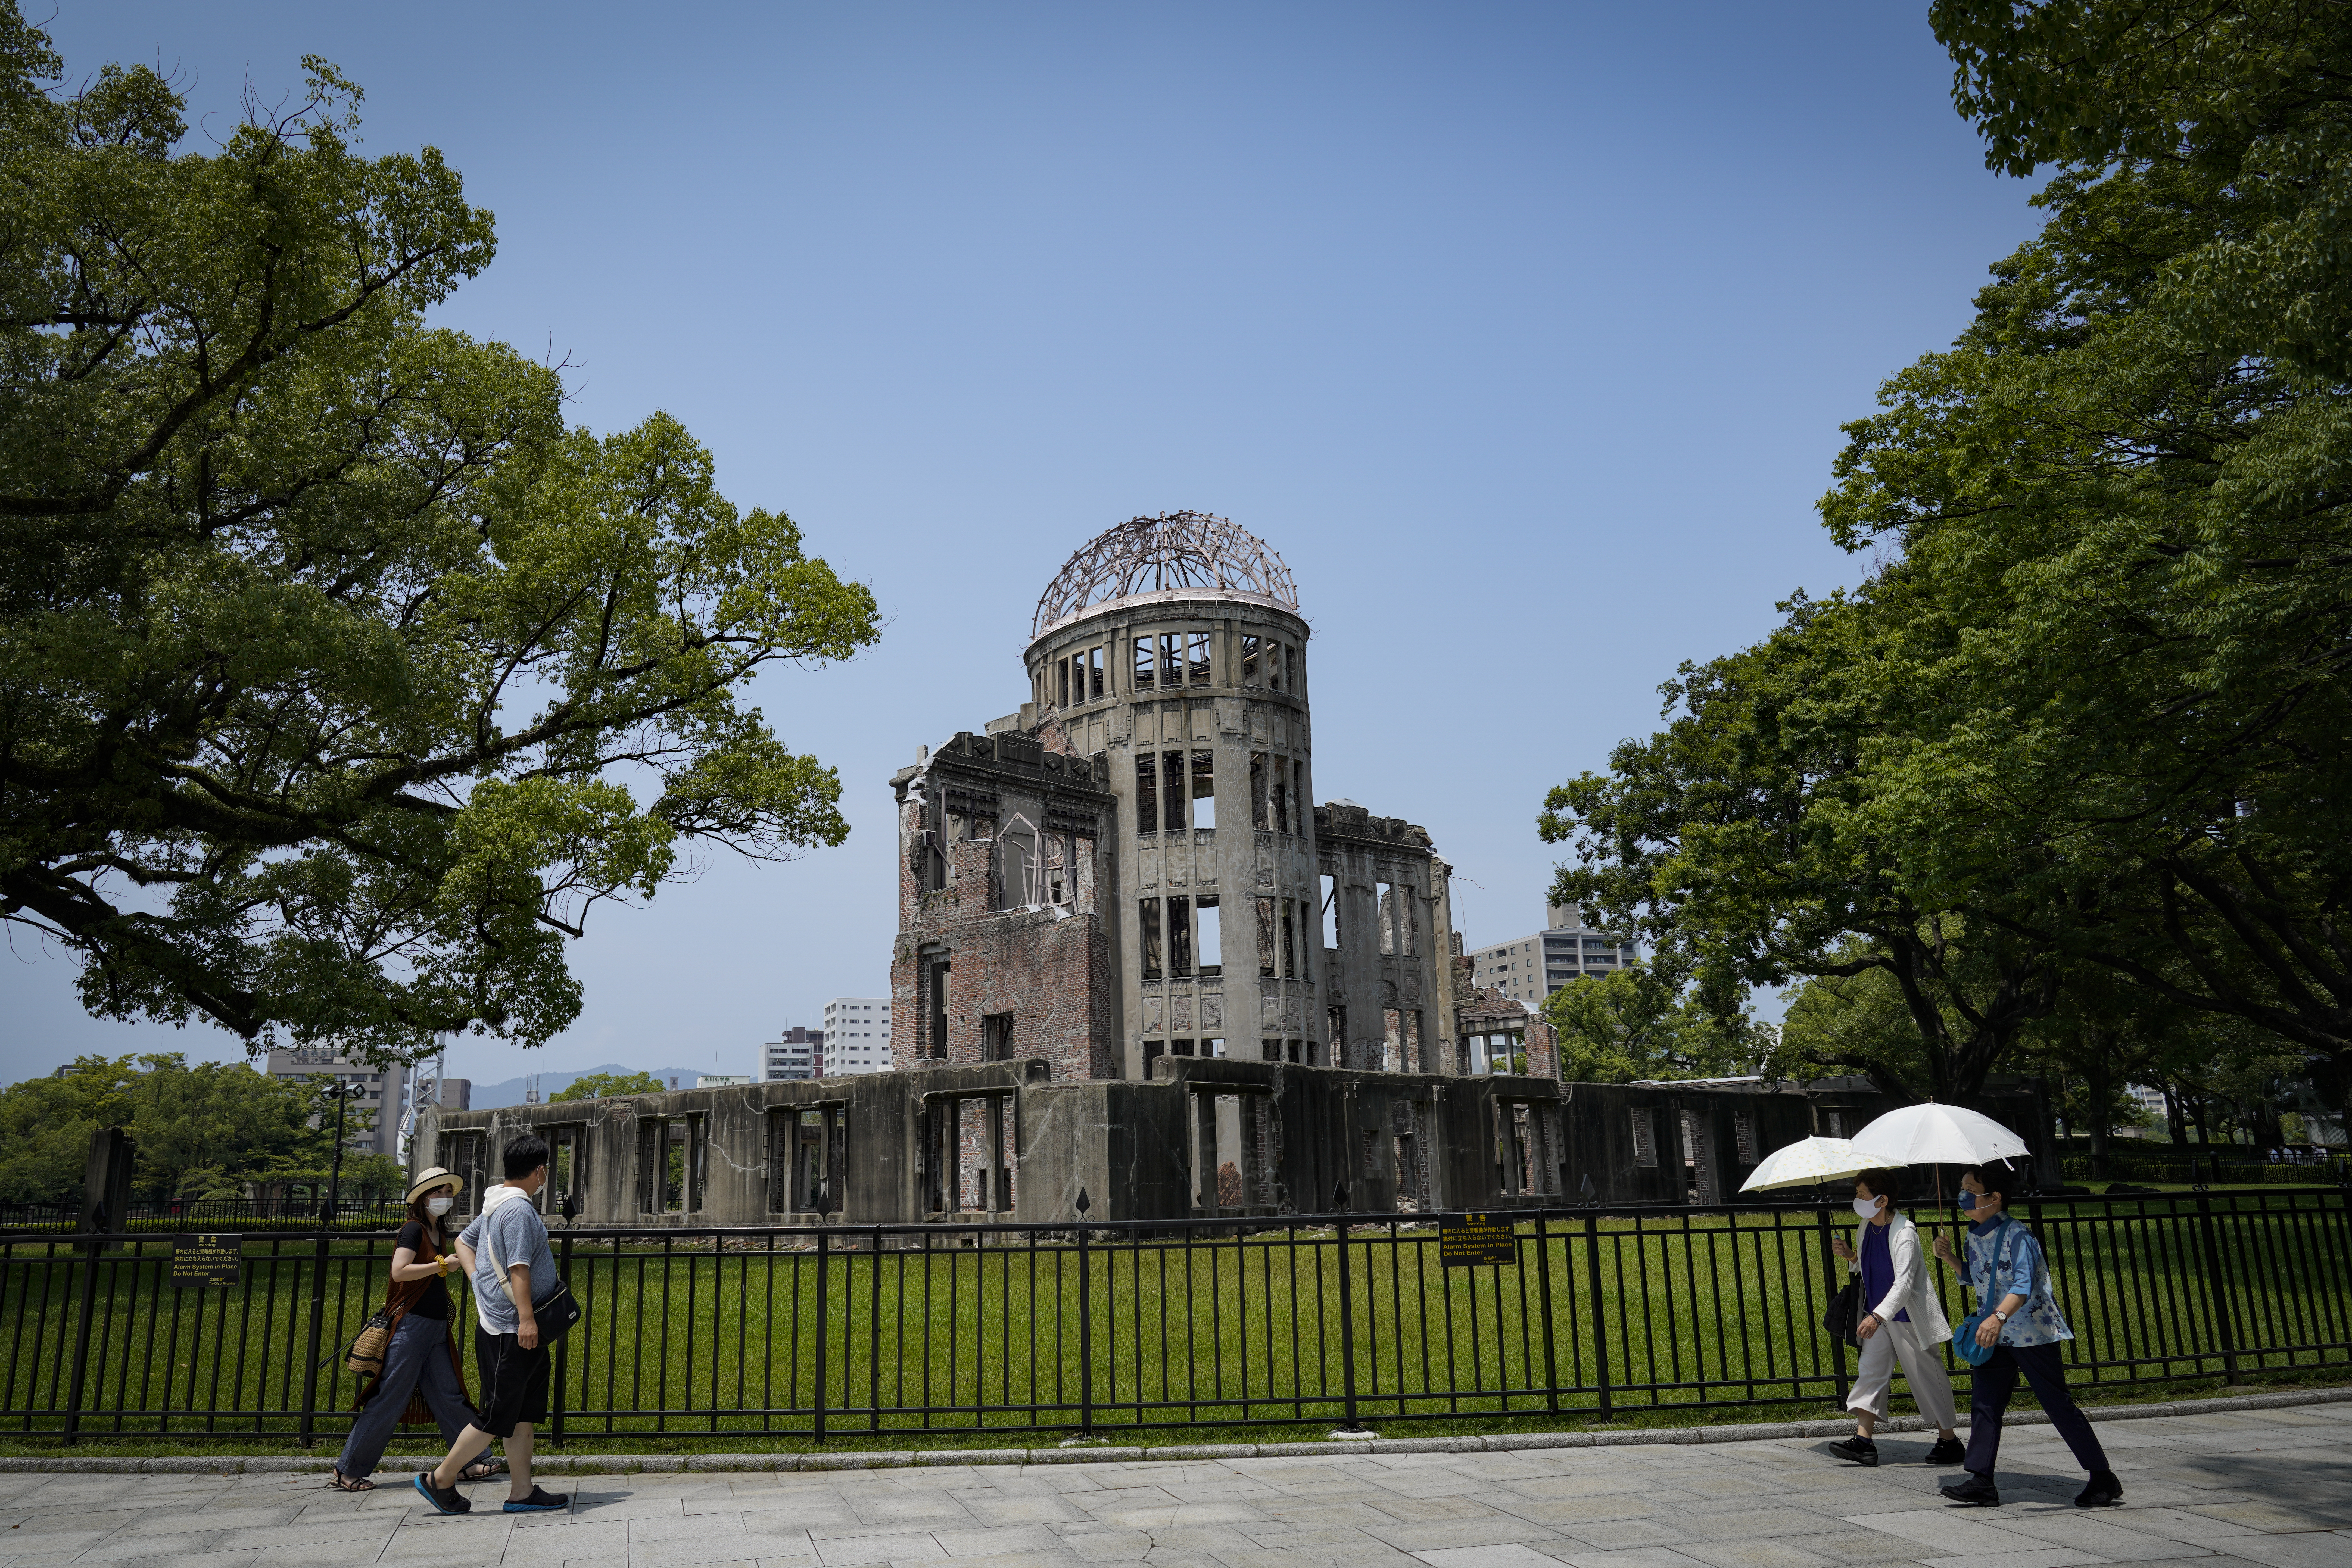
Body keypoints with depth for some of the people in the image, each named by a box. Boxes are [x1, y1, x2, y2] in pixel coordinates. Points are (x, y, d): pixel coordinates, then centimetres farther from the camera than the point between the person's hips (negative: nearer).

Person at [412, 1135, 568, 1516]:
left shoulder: (496, 1206, 14)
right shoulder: (520, 1210, -18)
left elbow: (463, 1241, 25)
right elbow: (518, 1266, -25)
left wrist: (478, 1280, 16)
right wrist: (526, 1317, -27)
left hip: (518, 1331, 10)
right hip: (510, 1331, -10)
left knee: (524, 1414, 11)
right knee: (497, 1418, -1)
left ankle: (521, 1491, 14)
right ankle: (440, 1479, 11)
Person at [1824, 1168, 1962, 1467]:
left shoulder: (1904, 1233, -21)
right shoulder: (1865, 1228, 3)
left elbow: (1904, 1284, -28)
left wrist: (1878, 1316, -37)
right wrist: (1850, 1255, -1)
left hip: (1908, 1317, -8)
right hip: (1877, 1316, 8)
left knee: (1926, 1376, 4)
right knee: (1871, 1371, 0)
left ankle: (1949, 1440, 19)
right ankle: (1864, 1440, -3)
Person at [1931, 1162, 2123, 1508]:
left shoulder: (2016, 1235, -20)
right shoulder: (1974, 1233, 6)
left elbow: (2024, 1284, -32)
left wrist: (1999, 1317, -46)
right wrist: (1950, 1259, 4)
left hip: (2033, 1332, -8)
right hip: (1997, 1335, 8)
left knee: (2059, 1405, 1)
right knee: (1984, 1404, 2)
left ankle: (2104, 1480, 16)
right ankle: (1982, 1483, 5)